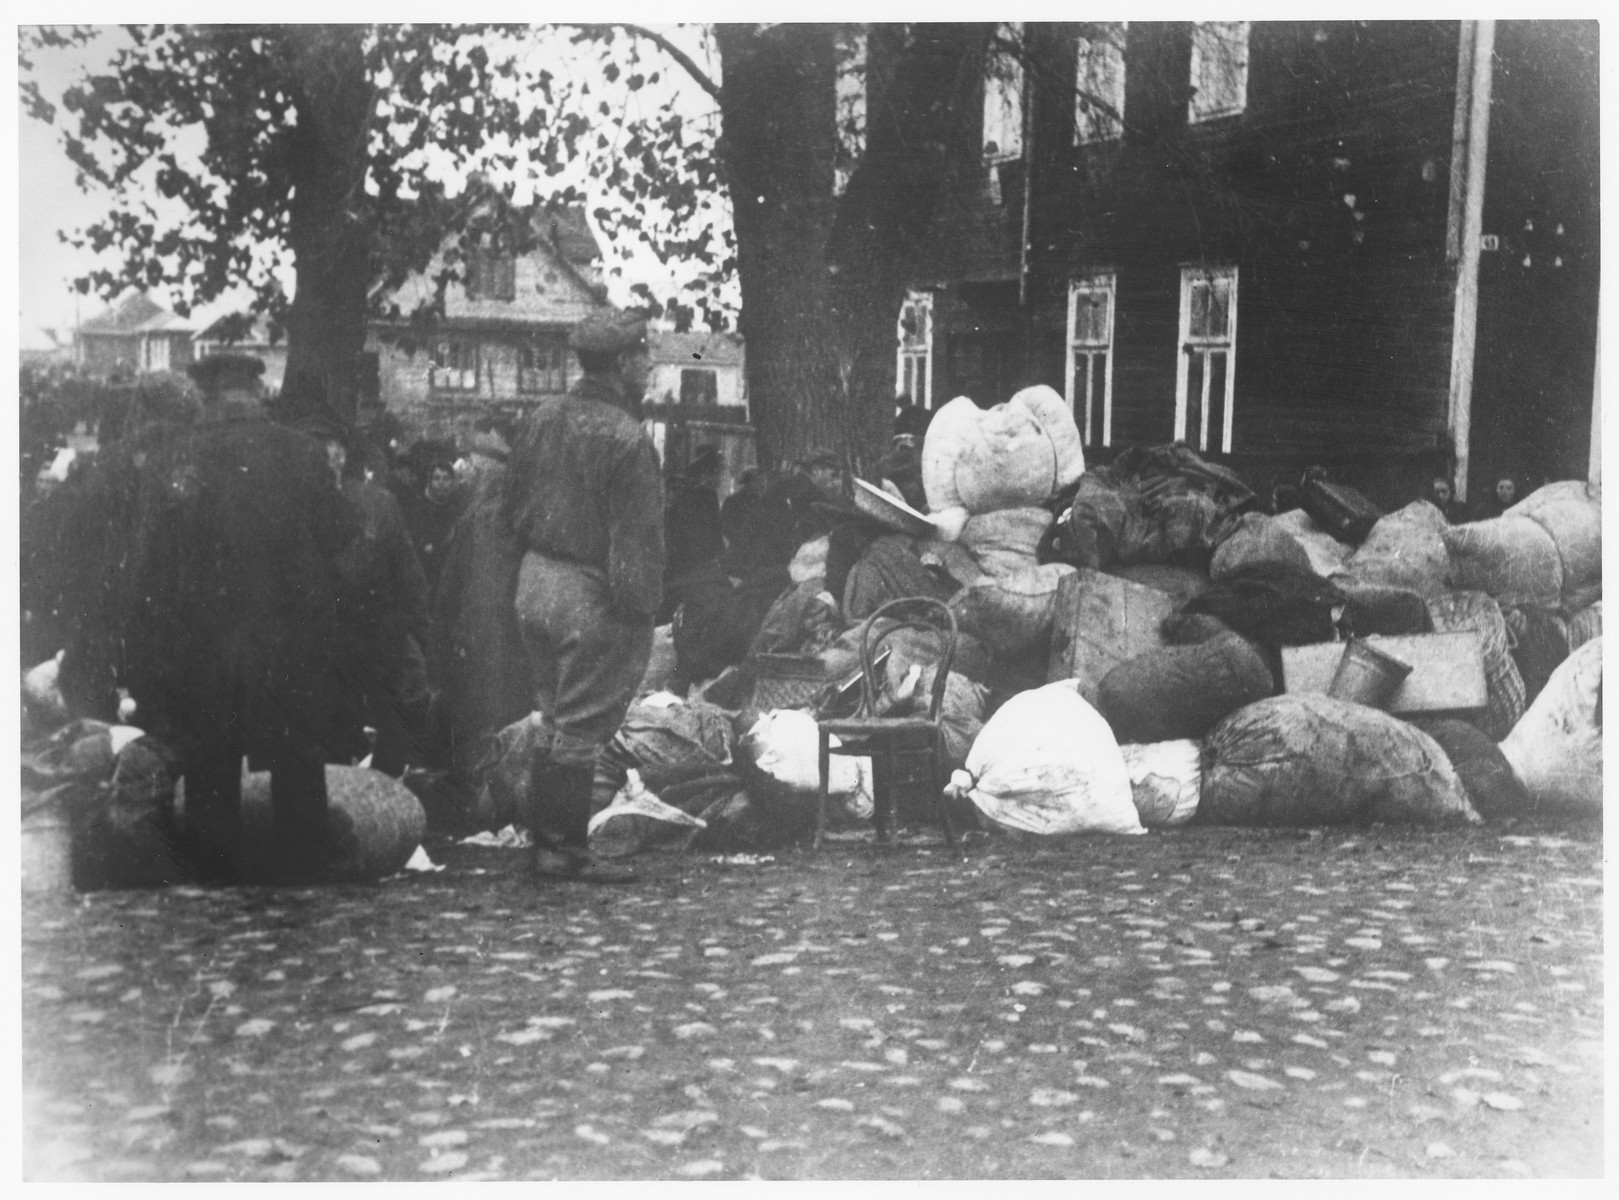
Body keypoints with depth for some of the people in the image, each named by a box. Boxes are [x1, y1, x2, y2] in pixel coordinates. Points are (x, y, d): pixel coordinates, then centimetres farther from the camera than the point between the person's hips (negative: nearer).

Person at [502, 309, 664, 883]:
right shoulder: (626, 439, -19)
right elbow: (635, 540, -19)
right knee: (579, 728, 2)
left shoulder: (541, 417, 5)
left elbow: (513, 507, 13)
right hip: (592, 597, -8)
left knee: (555, 718, 19)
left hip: (534, 583, 8)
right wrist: (641, 609, -15)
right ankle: (563, 851, 11)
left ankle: (547, 841, 27)